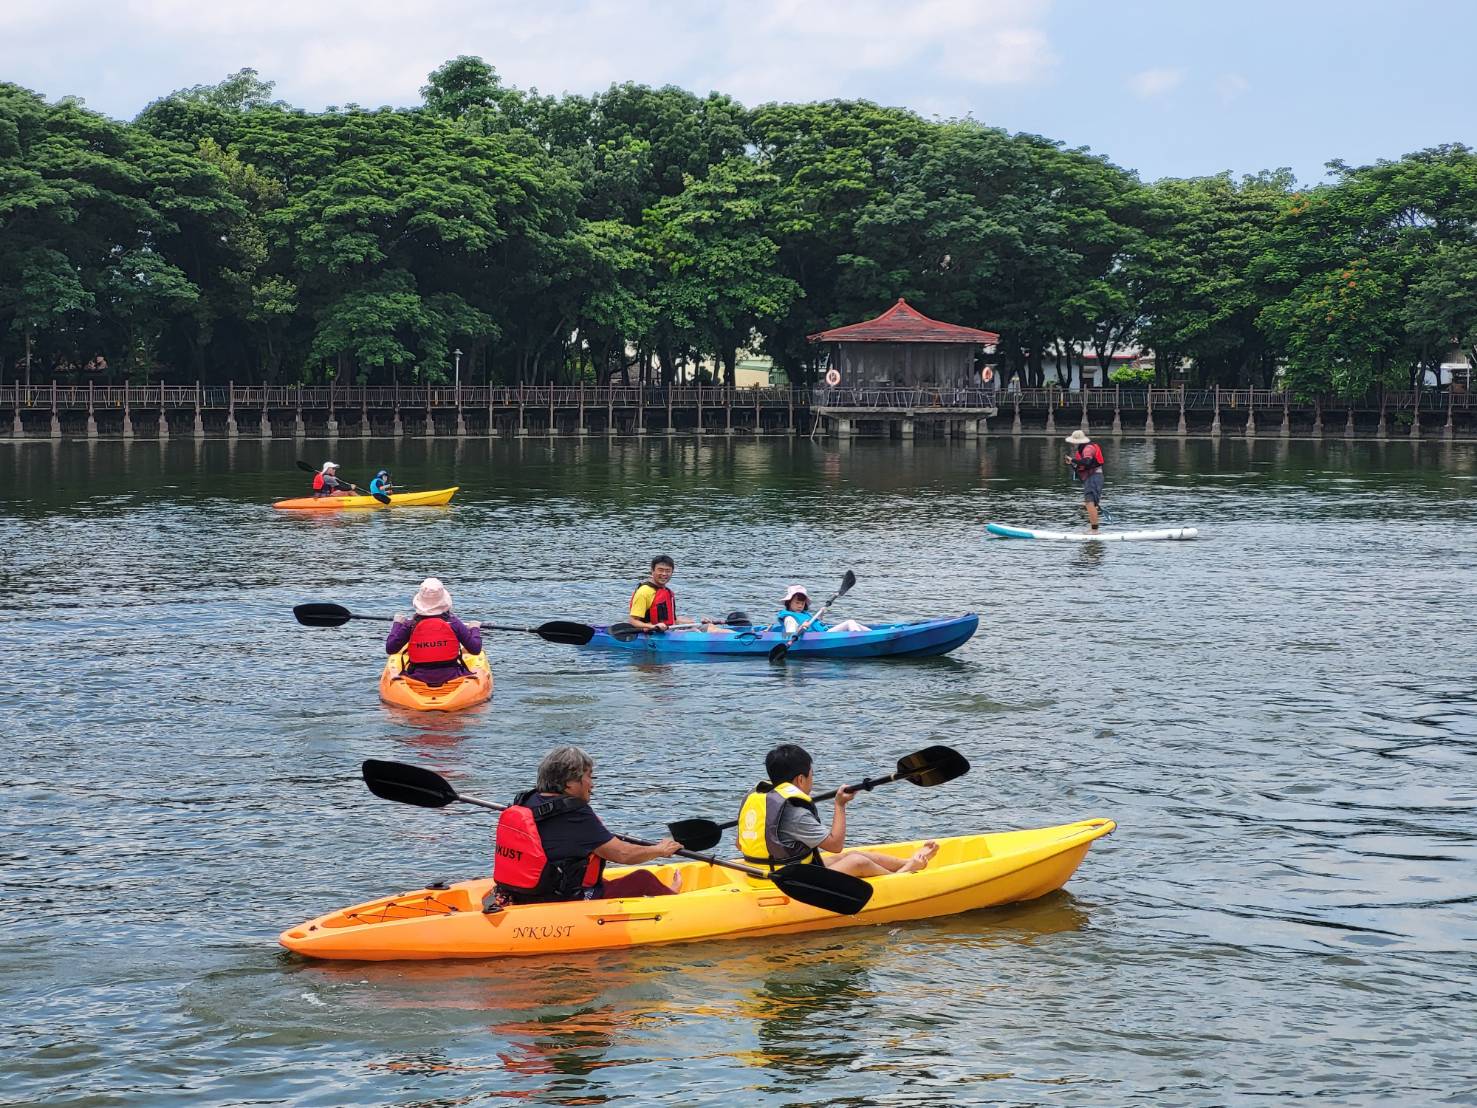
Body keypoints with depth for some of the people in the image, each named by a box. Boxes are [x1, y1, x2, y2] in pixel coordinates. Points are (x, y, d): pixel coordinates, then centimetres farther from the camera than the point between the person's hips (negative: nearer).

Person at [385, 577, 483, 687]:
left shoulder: (411, 625, -7)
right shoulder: (453, 623, -8)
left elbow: (390, 649, 2)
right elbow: (476, 649, -3)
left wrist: (397, 624, 16)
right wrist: (475, 629, 18)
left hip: (419, 678, 1)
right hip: (450, 677, -1)